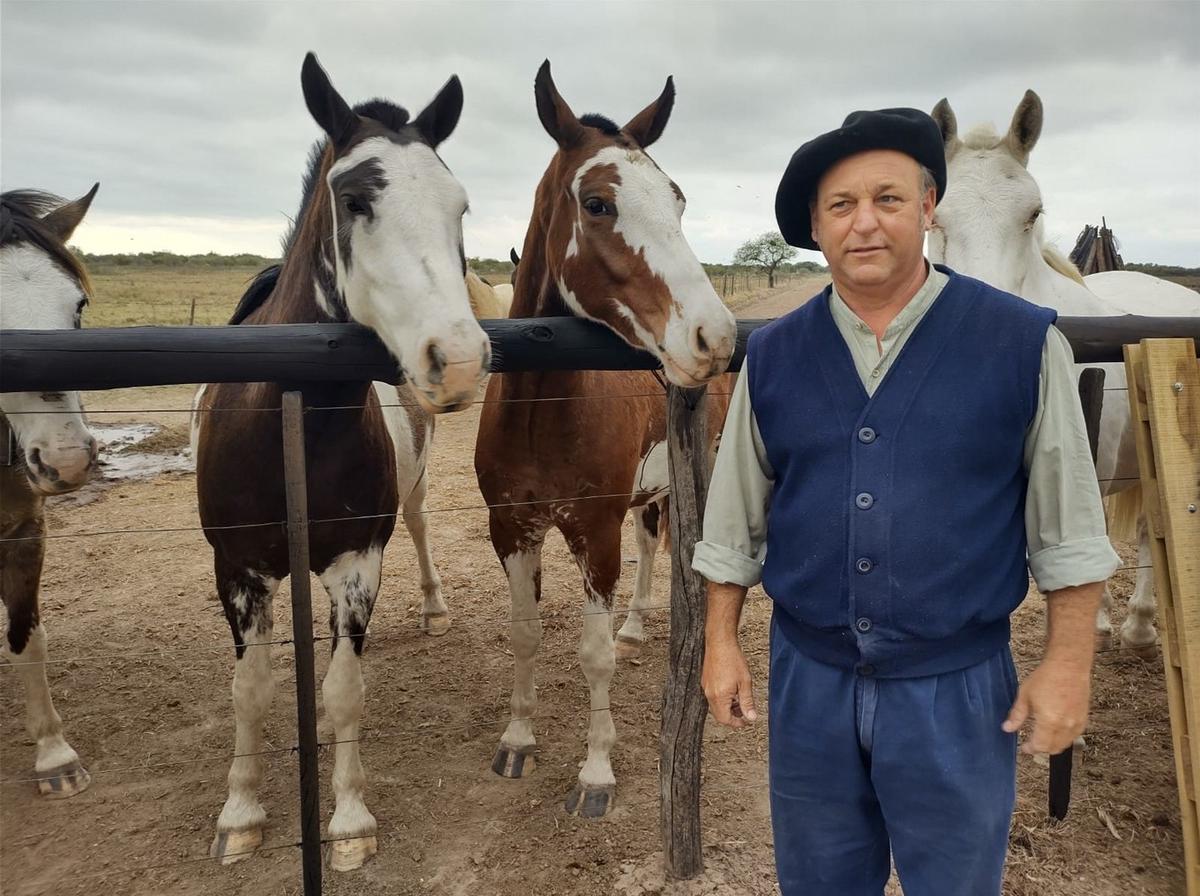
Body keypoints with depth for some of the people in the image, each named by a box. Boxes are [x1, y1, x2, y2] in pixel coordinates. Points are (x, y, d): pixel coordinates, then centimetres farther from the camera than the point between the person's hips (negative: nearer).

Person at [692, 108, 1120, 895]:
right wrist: (722, 643, 4)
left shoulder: (1023, 341, -9)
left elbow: (1067, 526, -4)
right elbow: (736, 518, 5)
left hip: (957, 684, -2)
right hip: (808, 679, 3)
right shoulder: (772, 355, -2)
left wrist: (1068, 663, -5)